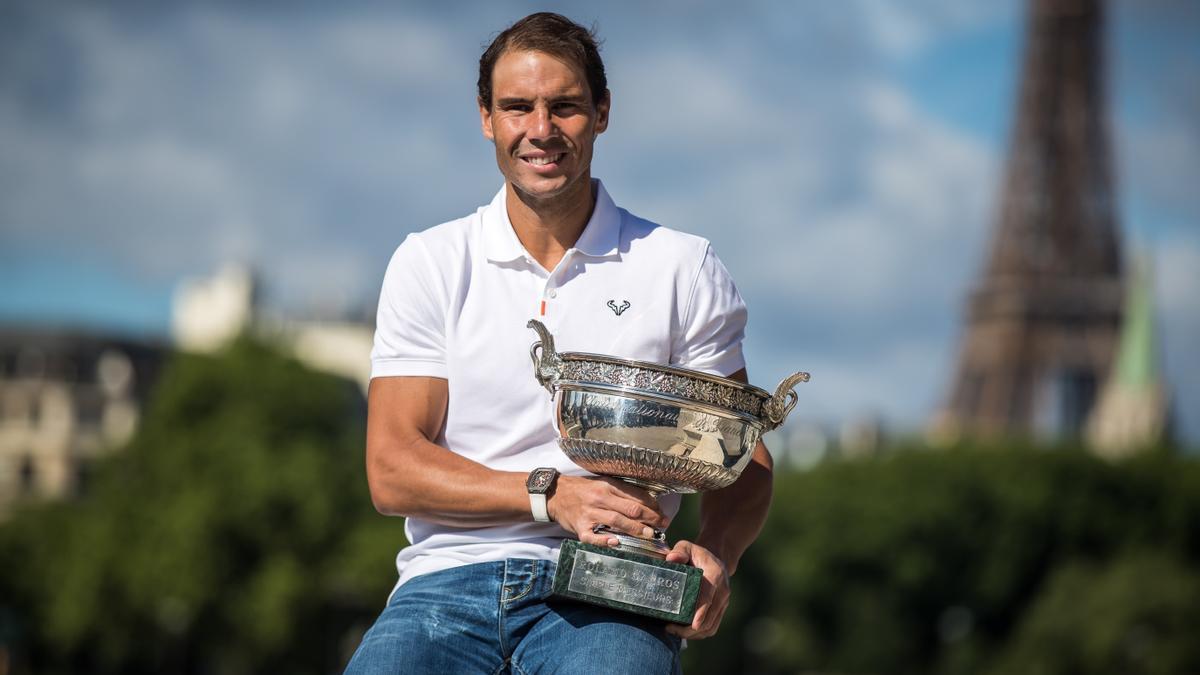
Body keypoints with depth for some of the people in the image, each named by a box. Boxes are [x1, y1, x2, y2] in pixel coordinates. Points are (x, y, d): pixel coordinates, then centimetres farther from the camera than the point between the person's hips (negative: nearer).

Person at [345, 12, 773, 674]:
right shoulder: (429, 264, 11)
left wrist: (715, 554, -13)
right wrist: (552, 495, -12)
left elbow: (742, 461, 11)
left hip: (603, 596, -1)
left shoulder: (681, 268, 11)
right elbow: (391, 471, 3)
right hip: (449, 579, 1)